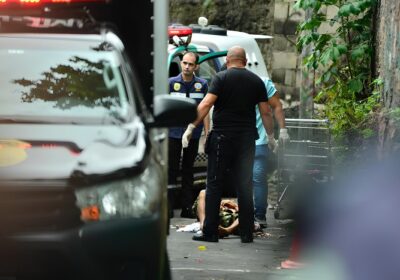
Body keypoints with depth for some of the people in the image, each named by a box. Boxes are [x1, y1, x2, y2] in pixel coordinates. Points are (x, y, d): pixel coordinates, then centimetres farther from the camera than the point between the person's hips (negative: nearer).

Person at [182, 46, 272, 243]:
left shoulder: (221, 78, -4)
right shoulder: (256, 81, 8)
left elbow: (206, 104, -14)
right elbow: (265, 111, 10)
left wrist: (191, 126, -13)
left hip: (222, 137, -4)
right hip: (247, 138, 4)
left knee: (214, 184, 2)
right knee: (244, 186, 9)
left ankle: (210, 232, -1)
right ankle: (247, 233, 9)